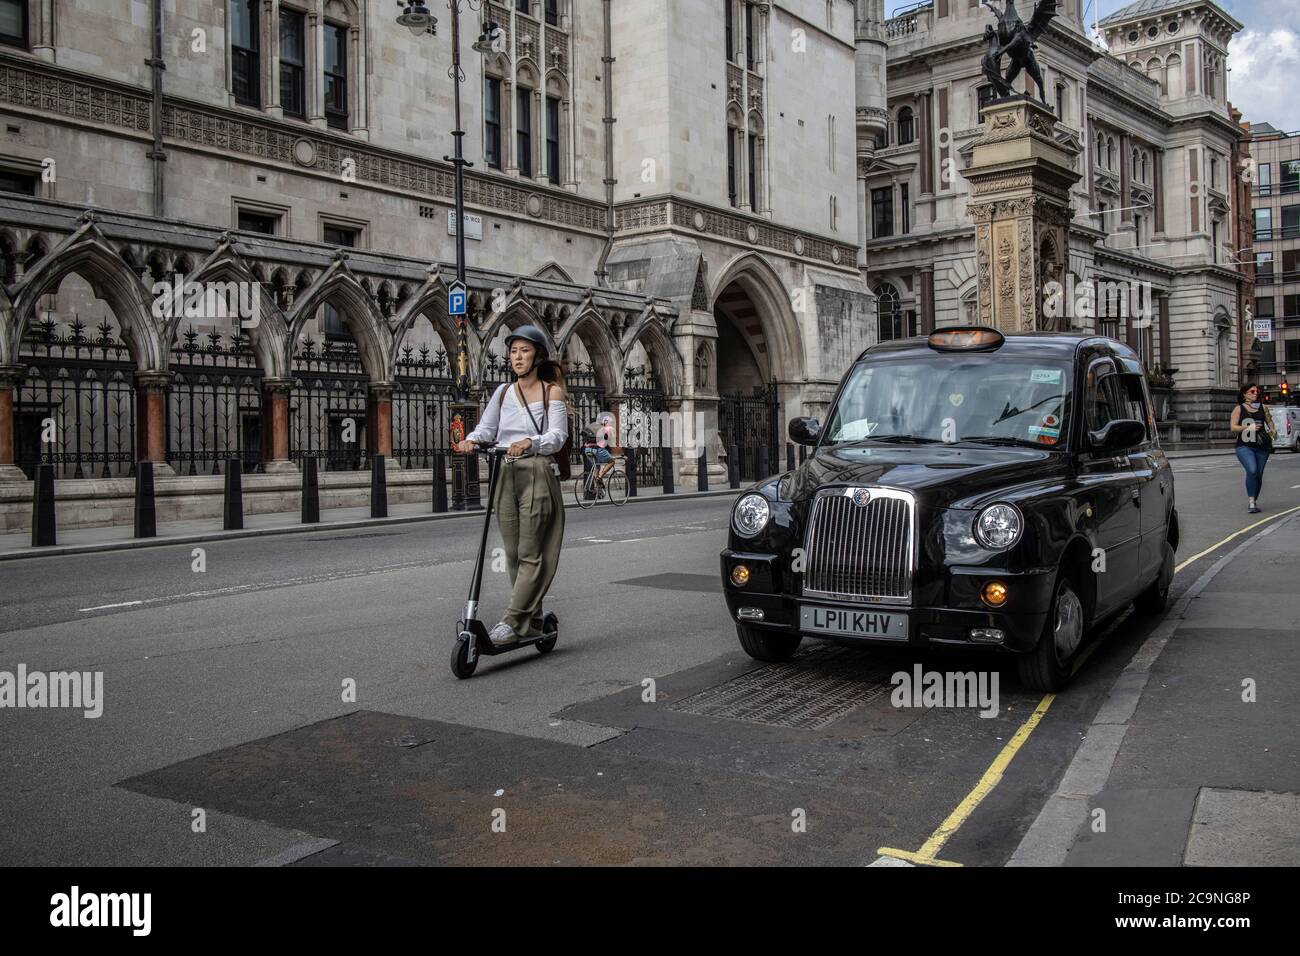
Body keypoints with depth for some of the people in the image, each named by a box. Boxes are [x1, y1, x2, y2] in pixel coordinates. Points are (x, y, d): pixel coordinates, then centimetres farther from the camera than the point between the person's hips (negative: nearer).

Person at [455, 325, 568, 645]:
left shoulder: (552, 392, 2)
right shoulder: (503, 392, 15)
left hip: (537, 474, -5)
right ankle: (532, 623, 16)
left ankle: (513, 620, -10)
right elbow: (487, 427, 9)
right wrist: (470, 439, -14)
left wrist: (529, 442, -28)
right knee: (513, 553, 7)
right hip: (505, 474, 5)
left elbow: (557, 435, -9)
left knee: (530, 553, -8)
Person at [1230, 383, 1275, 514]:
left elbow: (1269, 421, 22)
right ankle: (1251, 501, -18)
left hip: (1261, 447, 4)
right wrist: (1249, 427, -15)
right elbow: (1233, 427, -3)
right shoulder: (1239, 409, 3)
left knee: (1259, 474, 4)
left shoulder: (1263, 408, 13)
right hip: (1244, 446, -4)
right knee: (1252, 470, -23)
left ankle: (1254, 502, 18)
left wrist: (1271, 430, 1)